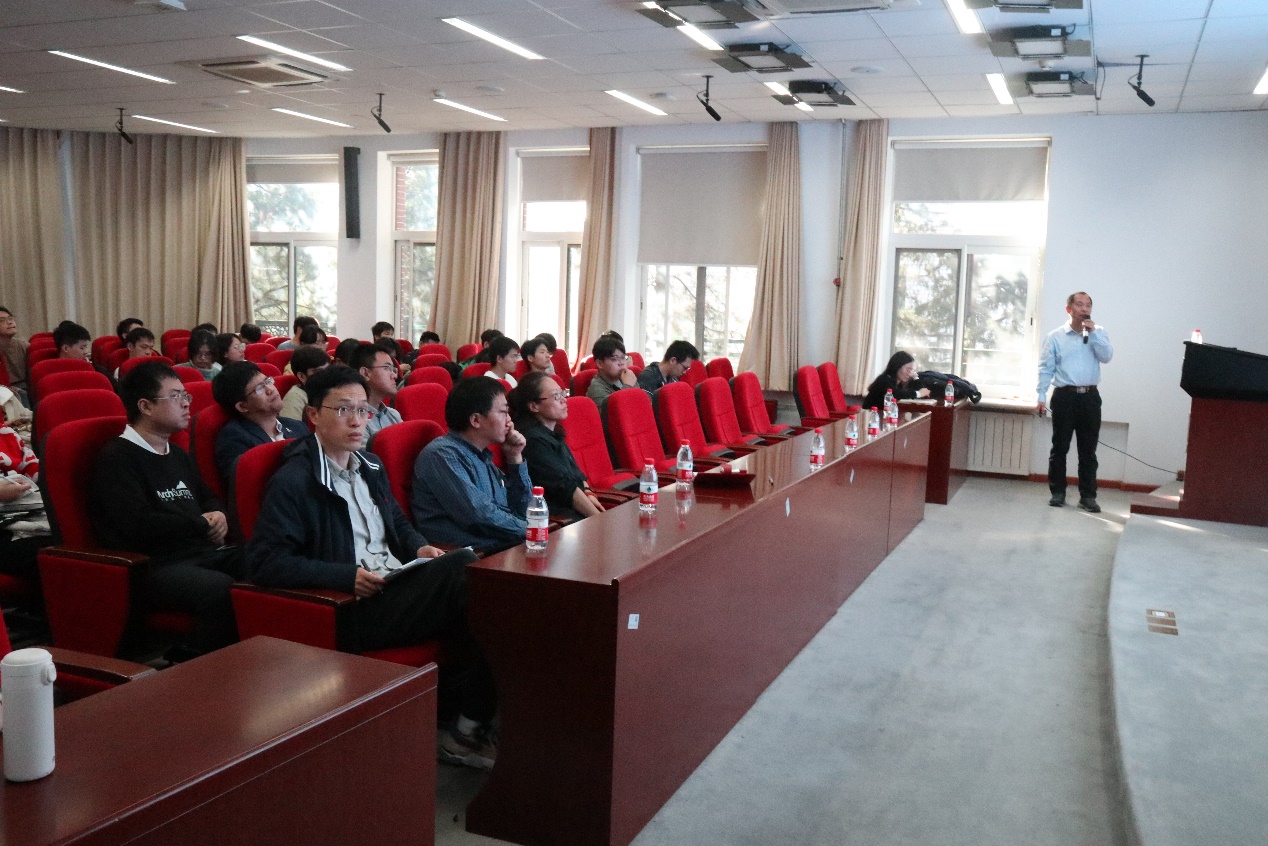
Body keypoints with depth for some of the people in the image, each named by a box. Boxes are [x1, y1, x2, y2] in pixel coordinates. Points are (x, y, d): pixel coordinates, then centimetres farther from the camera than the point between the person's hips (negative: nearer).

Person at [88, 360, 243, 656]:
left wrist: (218, 515, 5)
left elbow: (207, 499, 31)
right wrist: (202, 523, -3)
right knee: (223, 590, -36)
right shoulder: (117, 458, -5)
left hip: (204, 553, 8)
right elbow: (140, 525, -17)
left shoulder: (176, 454, 22)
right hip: (155, 566, -8)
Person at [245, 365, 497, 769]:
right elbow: (264, 562, -12)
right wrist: (346, 576, -19)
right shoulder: (293, 481, -5)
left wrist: (420, 547, 8)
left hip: (398, 588, 8)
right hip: (353, 611, -7)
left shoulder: (370, 465, 20)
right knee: (463, 573, -27)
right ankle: (470, 725, -15)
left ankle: (468, 727, -16)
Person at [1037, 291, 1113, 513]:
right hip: (1064, 396, -2)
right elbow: (1046, 368, -1)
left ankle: (1088, 496, 9)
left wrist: (1092, 333, -10)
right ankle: (1057, 492, 13)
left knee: (1088, 450, 4)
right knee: (1059, 447, 3)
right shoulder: (1055, 336, 3)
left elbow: (1106, 357, -5)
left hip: (1090, 397, 2)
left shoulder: (1098, 333, 10)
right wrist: (1041, 397, -7)